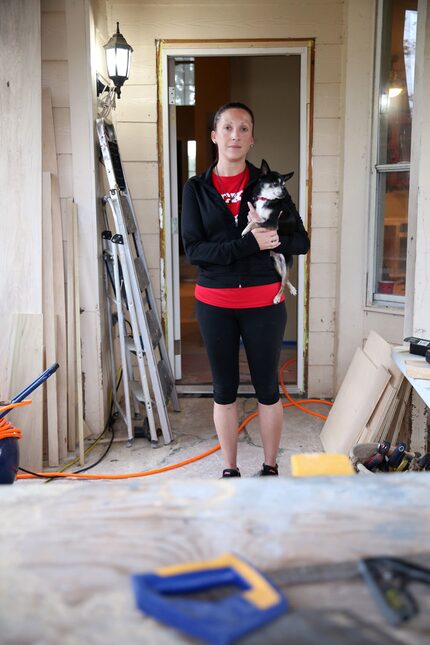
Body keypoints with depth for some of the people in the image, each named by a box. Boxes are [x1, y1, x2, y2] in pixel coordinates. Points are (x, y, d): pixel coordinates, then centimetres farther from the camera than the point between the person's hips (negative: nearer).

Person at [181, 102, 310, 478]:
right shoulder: (196, 189, 1)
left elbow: (301, 243, -2)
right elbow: (193, 250, -10)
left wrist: (269, 233, -21)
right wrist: (251, 243, -20)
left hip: (263, 302, 0)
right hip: (214, 303, 1)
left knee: (267, 388, 8)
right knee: (224, 390, 10)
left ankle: (270, 468, 26)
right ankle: (230, 470, 26)